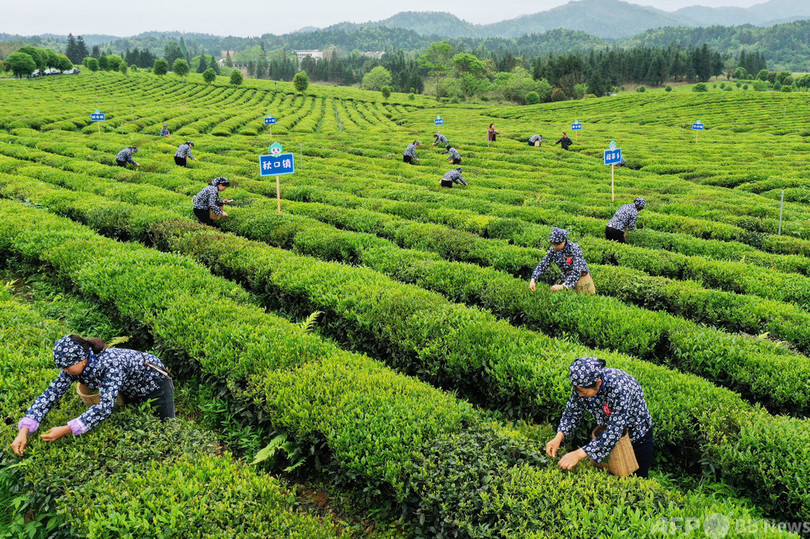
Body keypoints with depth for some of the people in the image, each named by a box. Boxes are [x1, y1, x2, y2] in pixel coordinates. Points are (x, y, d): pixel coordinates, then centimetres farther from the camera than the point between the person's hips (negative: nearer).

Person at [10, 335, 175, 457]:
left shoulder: (111, 364, -43)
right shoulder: (74, 367, -22)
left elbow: (105, 408, -46)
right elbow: (50, 395, -19)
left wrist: (67, 430, -48)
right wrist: (24, 431, -29)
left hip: (155, 382, -6)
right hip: (131, 391, 6)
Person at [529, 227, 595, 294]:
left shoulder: (575, 249, -24)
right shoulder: (553, 250, -9)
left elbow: (576, 271, -34)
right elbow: (542, 265, -7)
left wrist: (563, 286, -46)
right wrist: (533, 280, -24)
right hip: (568, 280, 4)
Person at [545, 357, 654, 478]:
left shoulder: (621, 389, -40)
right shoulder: (583, 383, -22)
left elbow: (614, 433, -42)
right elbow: (572, 411, -7)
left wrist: (580, 454, -45)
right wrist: (559, 437, -23)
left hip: (638, 439, -4)